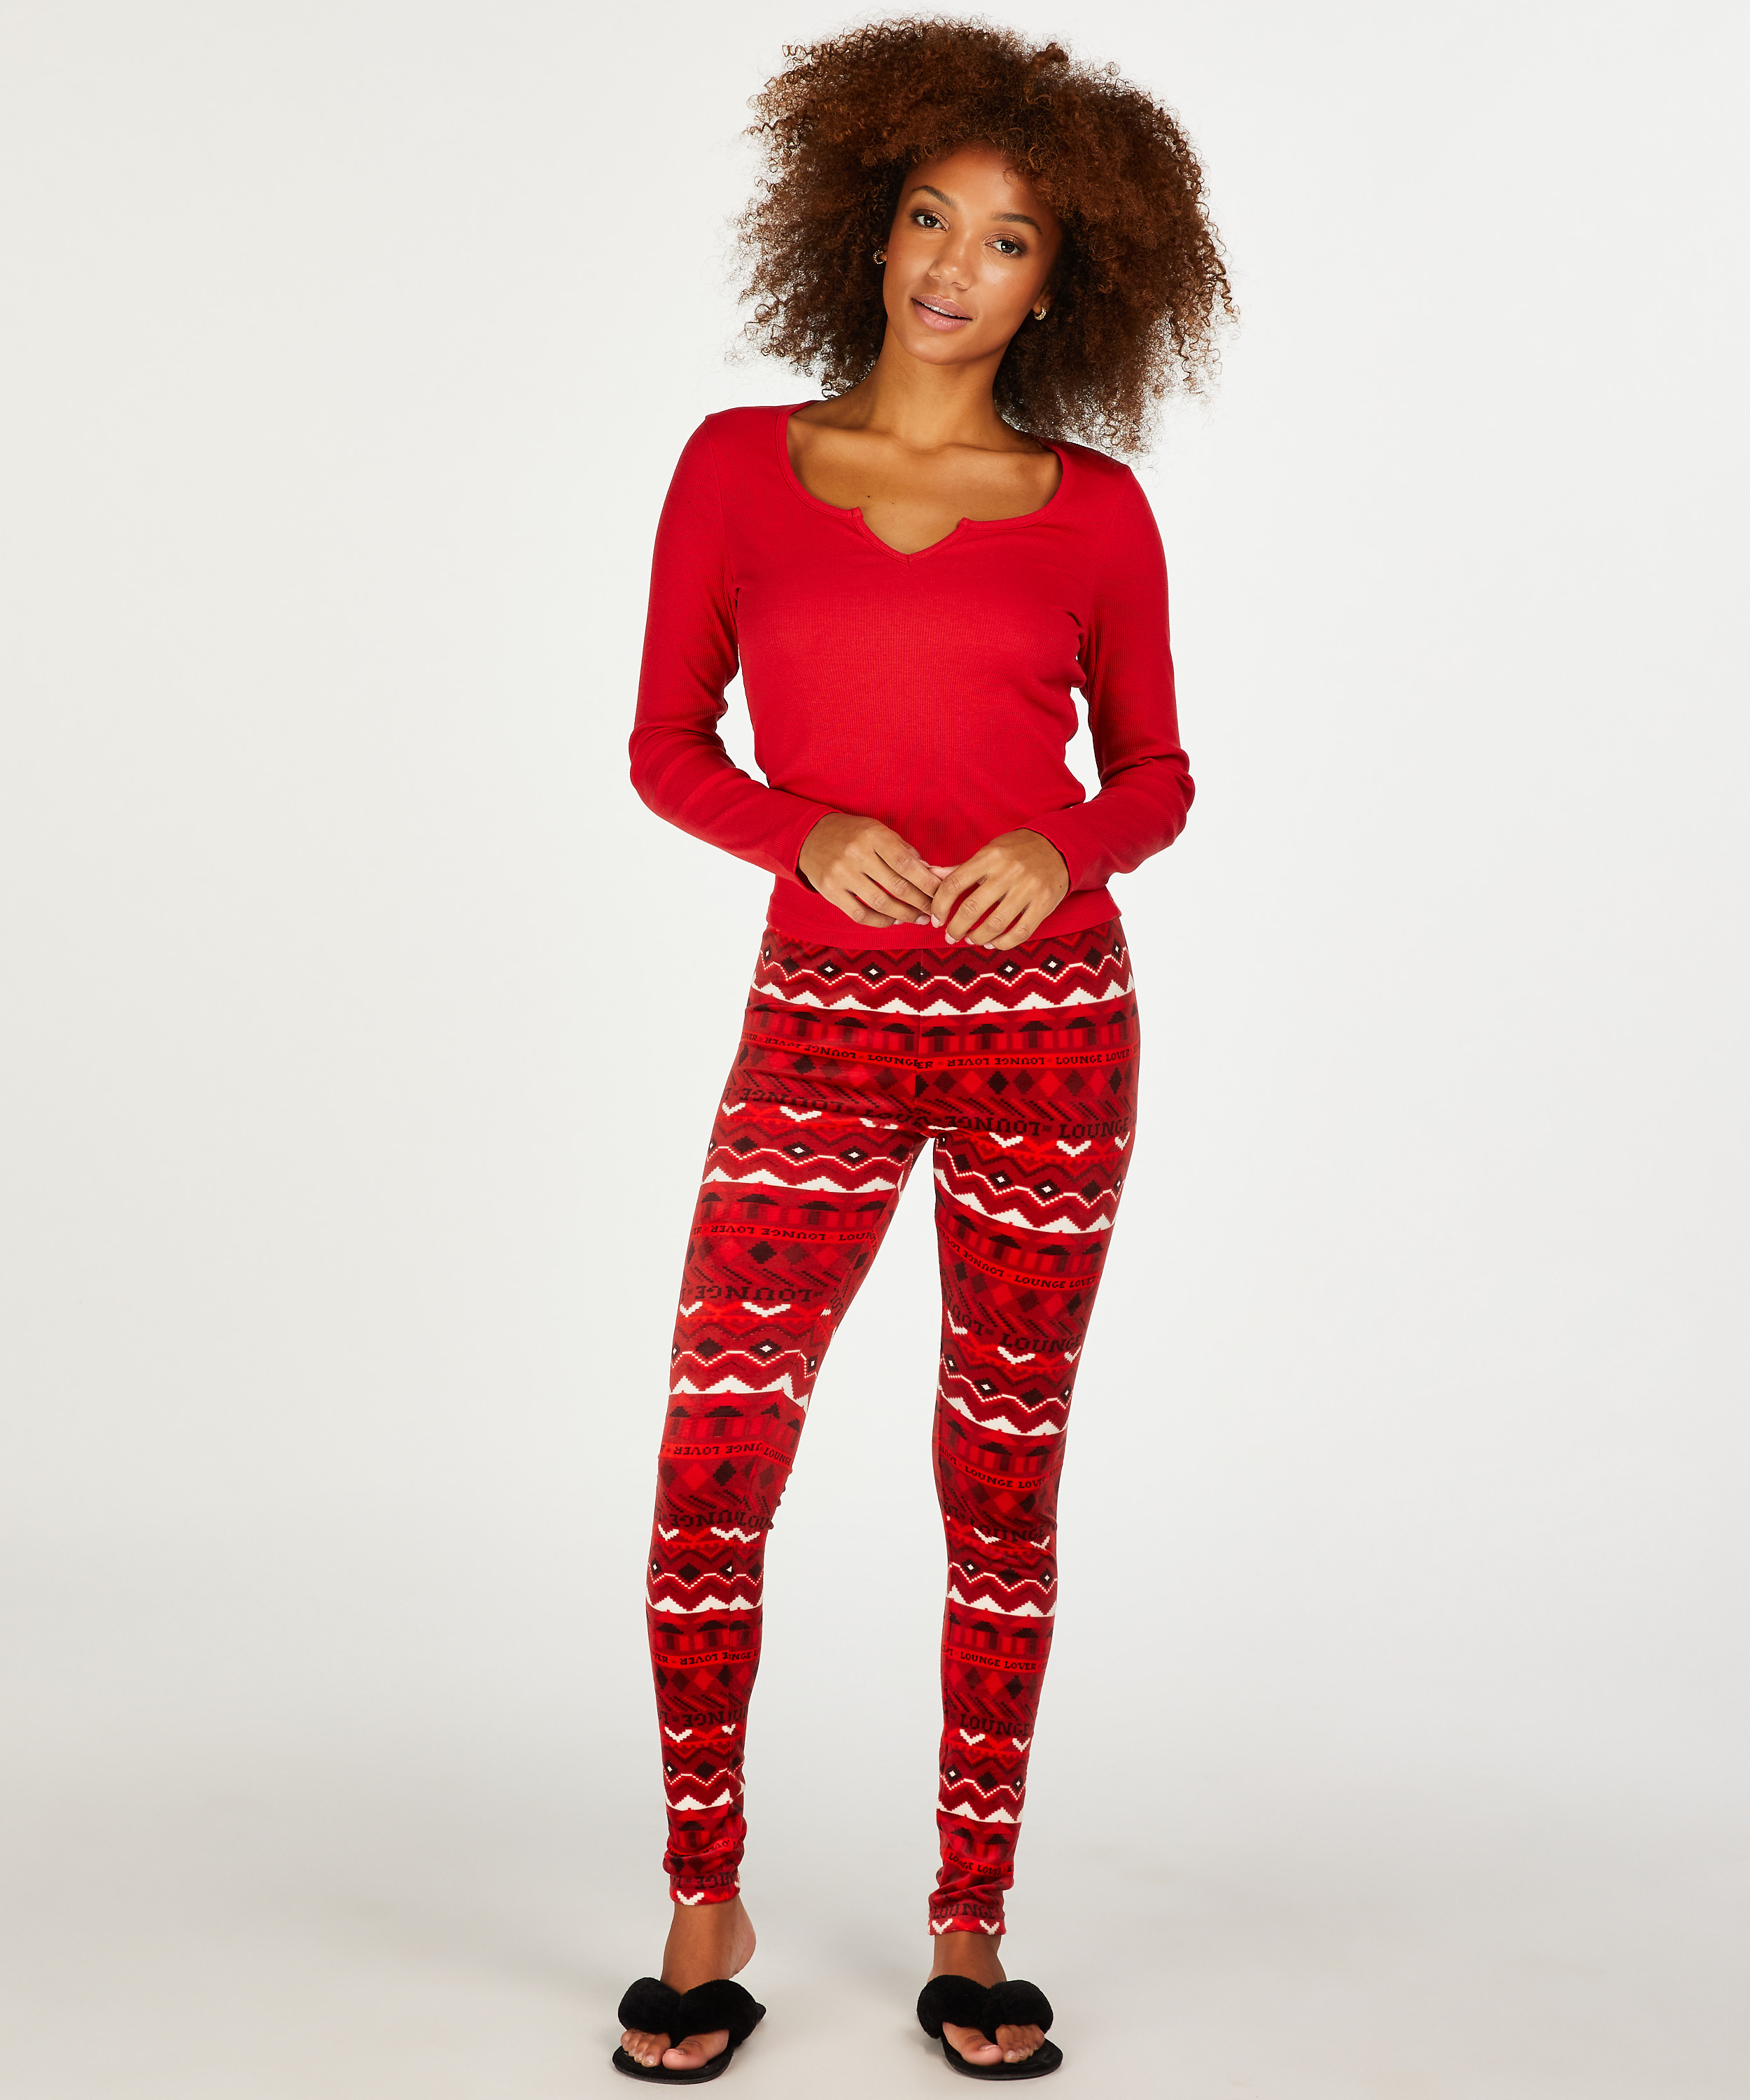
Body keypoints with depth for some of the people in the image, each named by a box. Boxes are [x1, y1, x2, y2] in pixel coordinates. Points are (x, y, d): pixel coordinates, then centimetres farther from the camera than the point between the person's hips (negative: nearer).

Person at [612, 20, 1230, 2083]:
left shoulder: (1093, 510, 5)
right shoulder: (741, 466, 5)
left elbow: (1153, 772, 11)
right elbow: (664, 745, 6)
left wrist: (1065, 851, -11)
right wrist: (810, 833, -13)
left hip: (1046, 1016, 0)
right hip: (825, 1020, 0)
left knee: (1003, 1486, 5)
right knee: (706, 1466, -8)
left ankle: (969, 1934, 18)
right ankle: (705, 1912, 10)